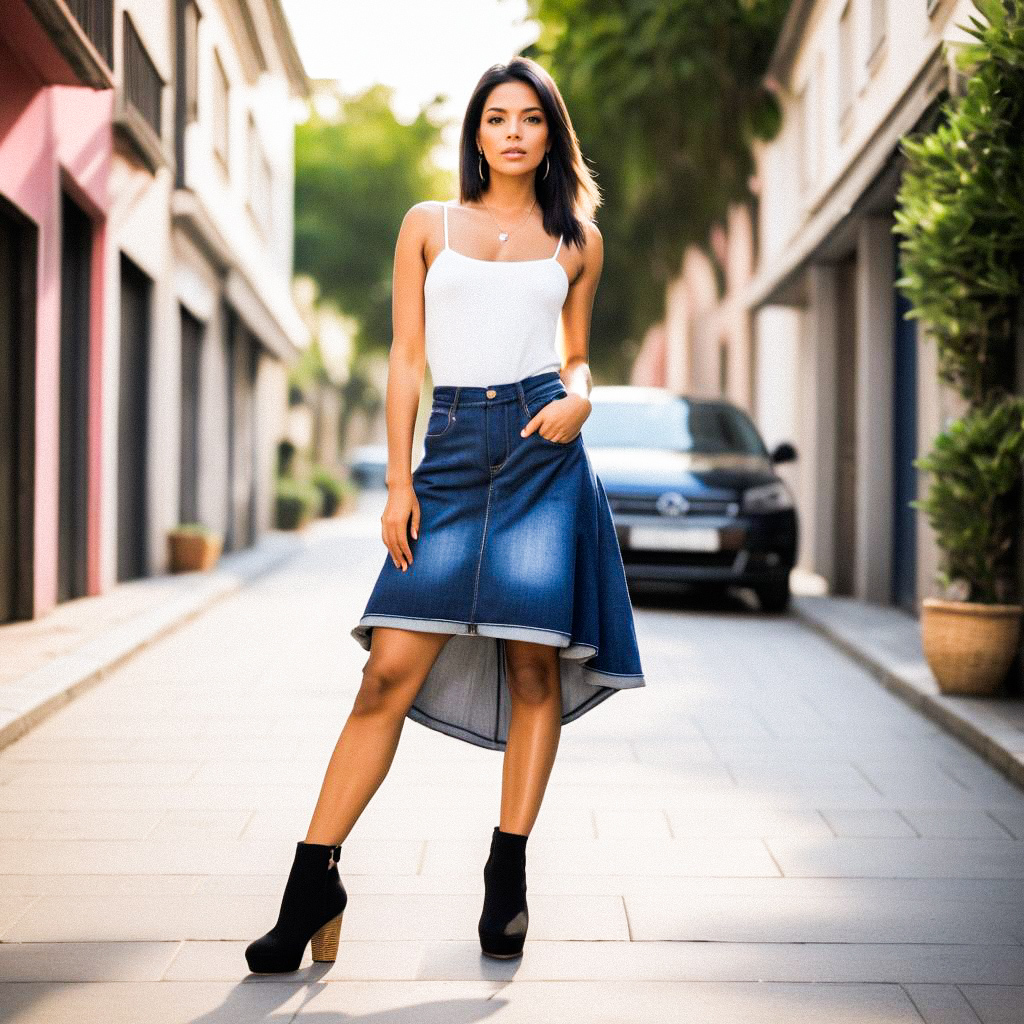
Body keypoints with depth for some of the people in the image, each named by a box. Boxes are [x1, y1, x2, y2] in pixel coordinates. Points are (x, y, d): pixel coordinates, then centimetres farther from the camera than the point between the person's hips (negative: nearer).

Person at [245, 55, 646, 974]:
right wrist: (398, 479, 0)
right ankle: (314, 880, -4)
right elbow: (407, 356, 8)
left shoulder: (577, 240, 14)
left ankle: (508, 873, 8)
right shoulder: (429, 226, 12)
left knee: (534, 664, -3)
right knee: (394, 668, -8)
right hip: (452, 453, -1)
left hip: (544, 449, 1)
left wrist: (580, 399, -4)